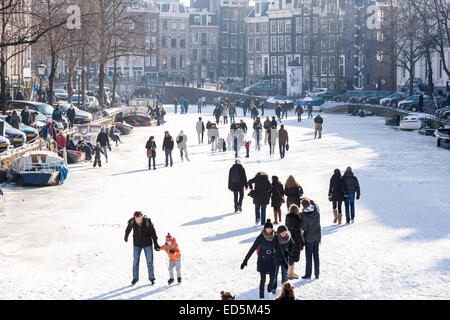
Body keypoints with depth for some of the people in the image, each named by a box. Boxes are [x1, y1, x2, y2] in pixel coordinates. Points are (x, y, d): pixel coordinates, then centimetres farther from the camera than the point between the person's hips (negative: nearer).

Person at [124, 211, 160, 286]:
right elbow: (128, 230, 3)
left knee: (150, 261, 4)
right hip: (137, 244, 1)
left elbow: (153, 232, -11)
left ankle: (151, 278, 16)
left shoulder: (147, 221, -22)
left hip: (147, 244, -1)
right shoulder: (132, 222, -18)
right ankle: (135, 278, 16)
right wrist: (126, 237, 21)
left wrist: (155, 243, -9)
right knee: (135, 261, 4)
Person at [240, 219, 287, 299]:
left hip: (272, 260, 3)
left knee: (272, 279, 4)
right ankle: (261, 296, 12)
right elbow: (252, 249, -13)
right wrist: (245, 260, -14)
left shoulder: (275, 237, -6)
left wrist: (283, 260, -4)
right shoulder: (260, 237, -15)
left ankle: (270, 287, 39)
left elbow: (279, 249, 1)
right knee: (263, 279, -4)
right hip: (262, 260, -3)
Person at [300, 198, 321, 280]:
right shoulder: (317, 210, -9)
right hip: (317, 236, 5)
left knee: (309, 256, 5)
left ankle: (308, 274, 10)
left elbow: (303, 228, -14)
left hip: (309, 238, -5)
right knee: (316, 255, 13)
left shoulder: (304, 215, -22)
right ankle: (317, 274, 17)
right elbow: (314, 203, 15)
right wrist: (308, 200, 7)